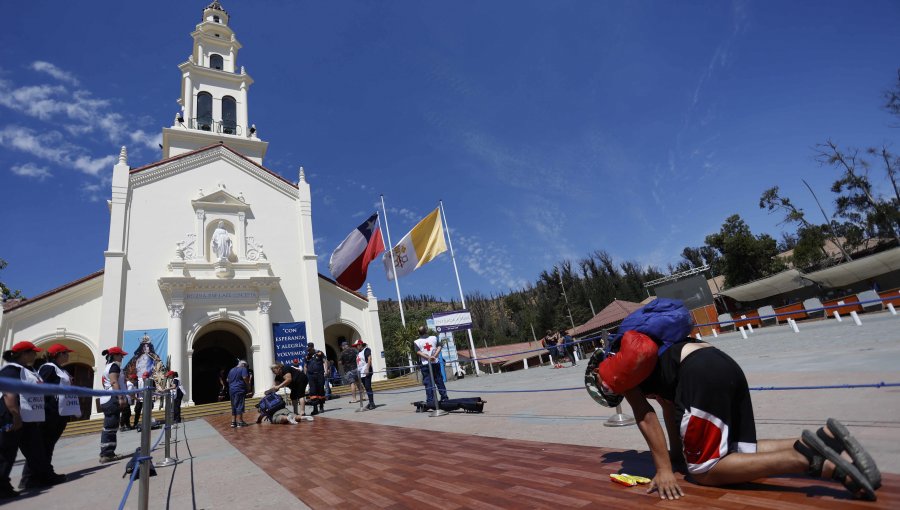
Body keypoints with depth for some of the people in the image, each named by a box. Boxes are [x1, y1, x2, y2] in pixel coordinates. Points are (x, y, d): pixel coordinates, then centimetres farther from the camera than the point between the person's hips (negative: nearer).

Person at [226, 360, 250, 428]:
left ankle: (233, 422, 13)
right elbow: (245, 378, -17)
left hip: (231, 390, 7)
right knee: (240, 405, -5)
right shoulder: (243, 369, -6)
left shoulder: (232, 370, 18)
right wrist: (248, 385, -6)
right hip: (239, 390, -7)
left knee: (234, 406, 12)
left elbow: (228, 379, 22)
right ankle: (240, 422, -4)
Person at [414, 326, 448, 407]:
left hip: (425, 364, -2)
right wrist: (434, 356, -12)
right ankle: (444, 397, 16)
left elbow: (418, 352, -11)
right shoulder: (434, 338, 6)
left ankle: (430, 401, 1)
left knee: (428, 383, 1)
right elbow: (439, 347, -3)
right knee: (439, 380, 11)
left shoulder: (417, 341, 0)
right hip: (435, 363, 2)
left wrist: (428, 357, -15)